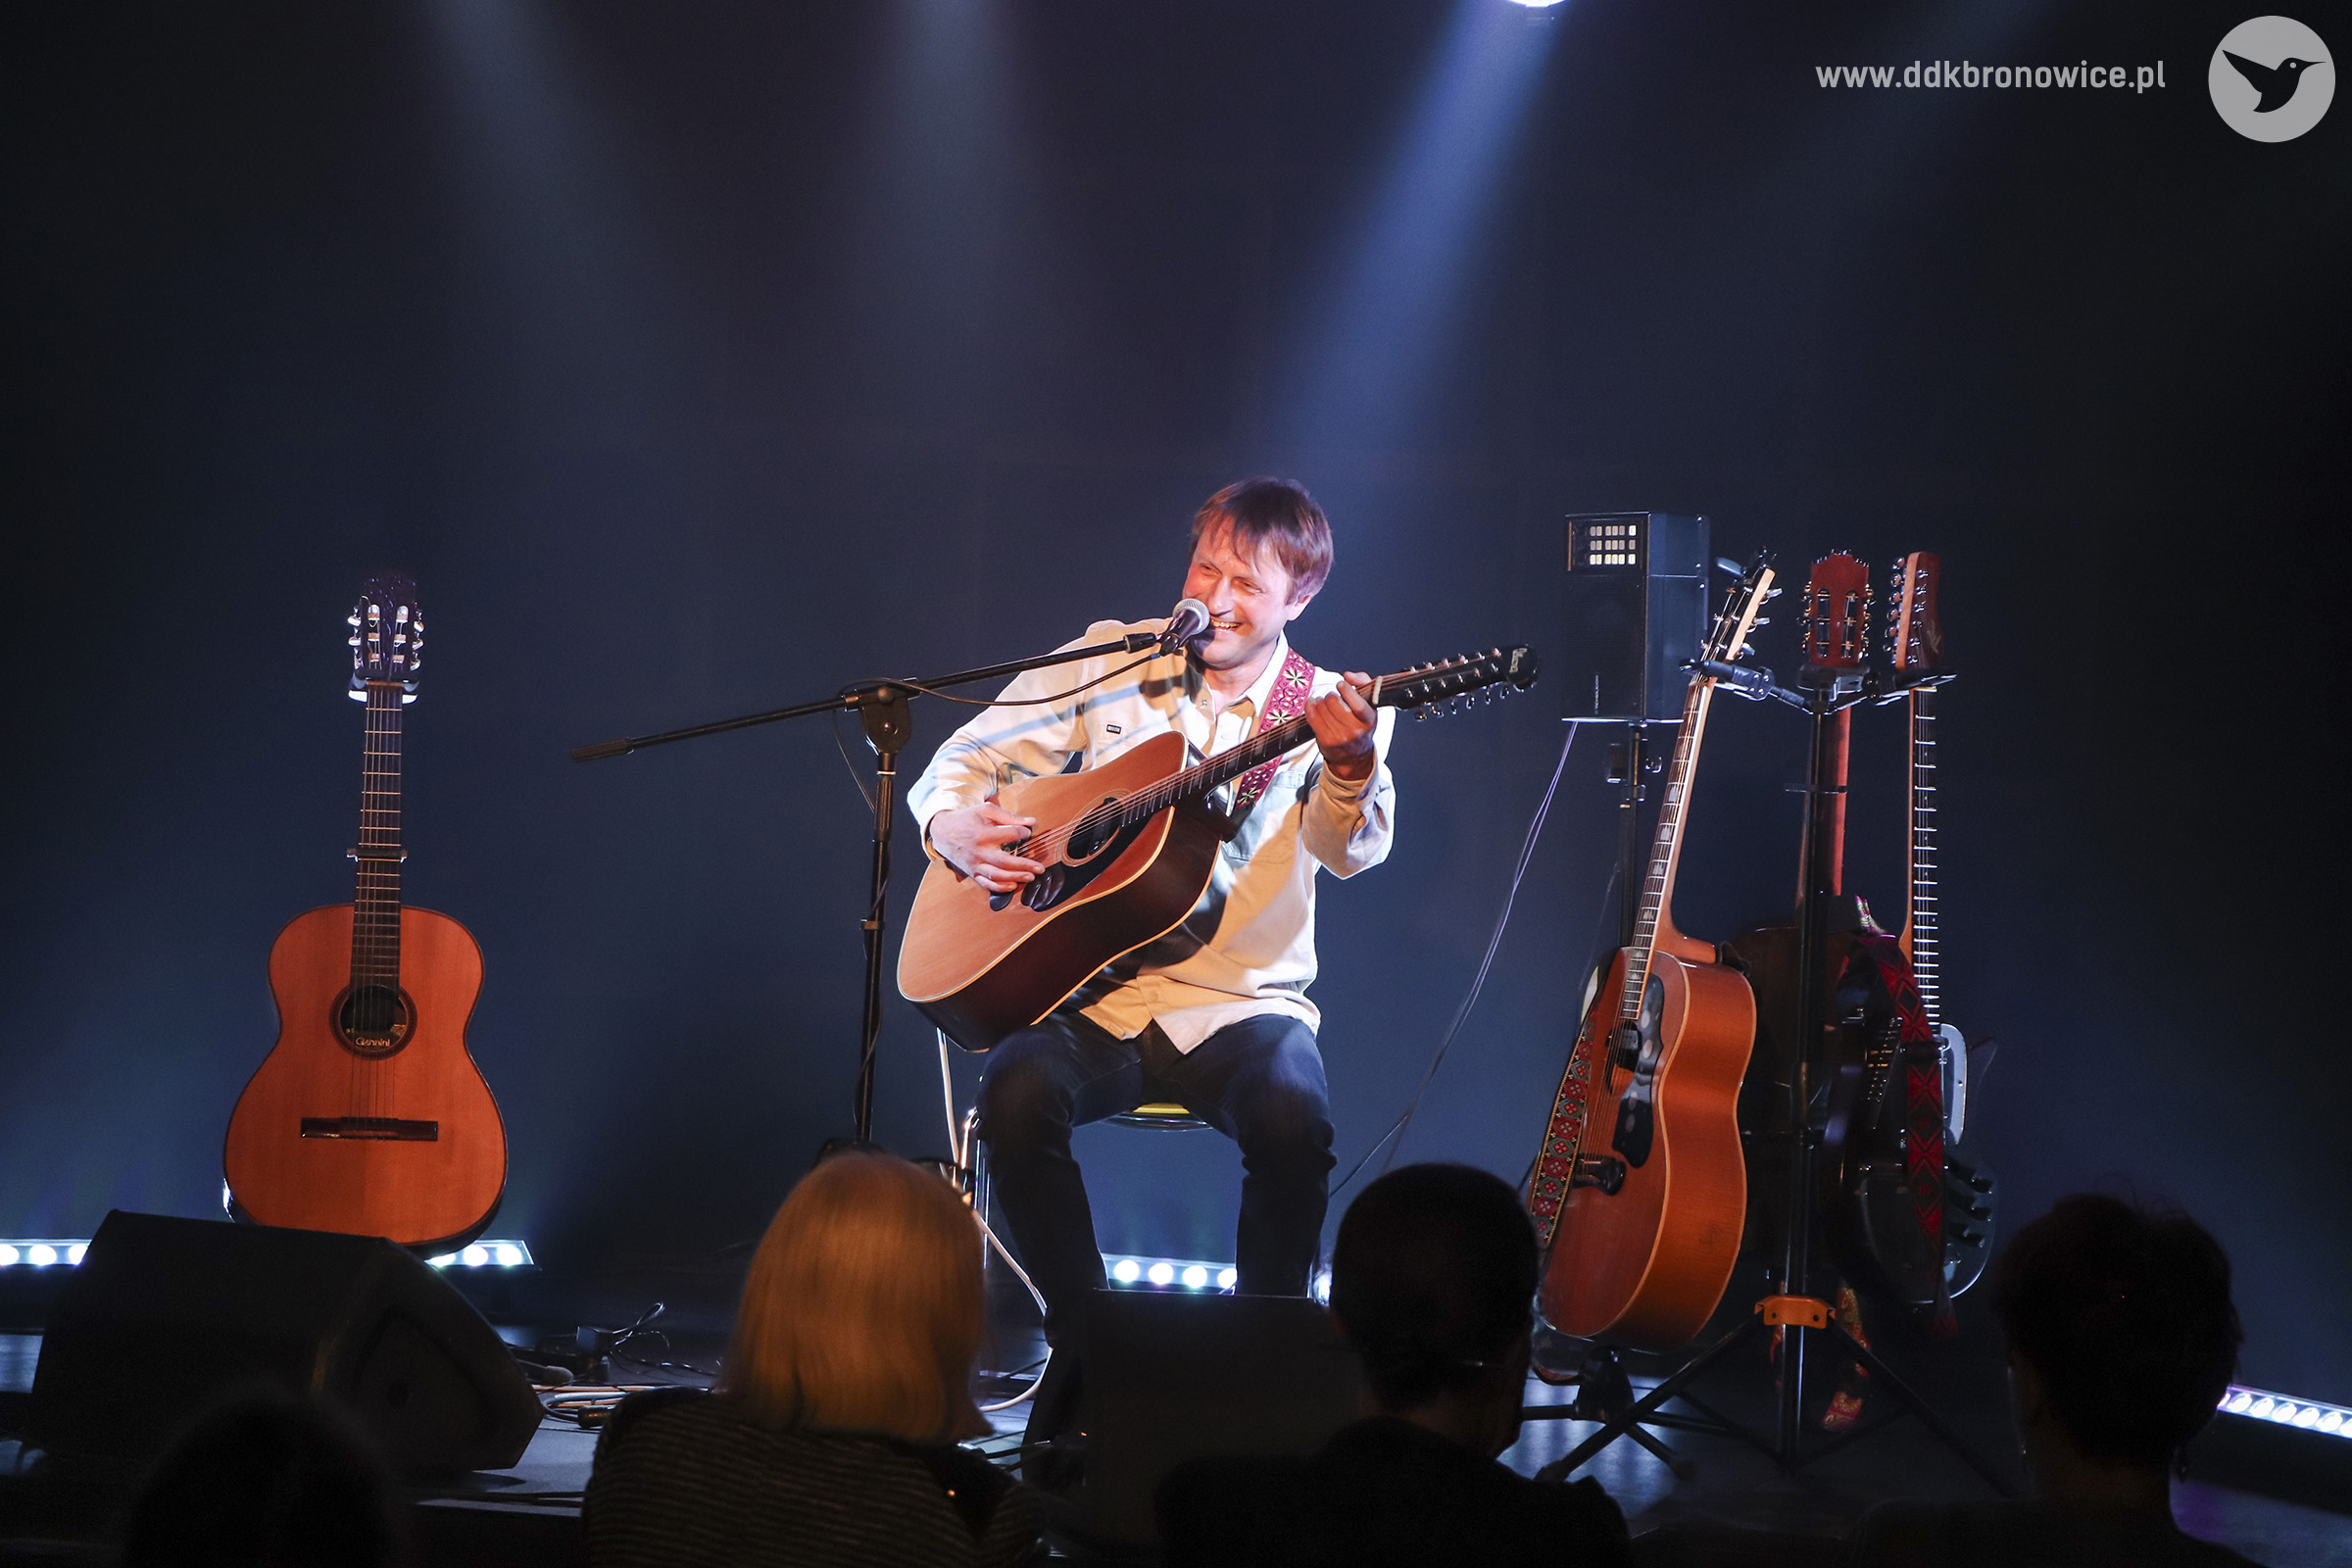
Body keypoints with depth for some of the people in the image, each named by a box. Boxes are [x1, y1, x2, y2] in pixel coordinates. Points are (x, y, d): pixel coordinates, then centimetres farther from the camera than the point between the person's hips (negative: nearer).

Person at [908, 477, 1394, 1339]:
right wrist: (954, 829, -9)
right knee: (1018, 1092, -31)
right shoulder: (1110, 661, 9)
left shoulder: (1326, 712, 2)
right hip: (1089, 995, 1)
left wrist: (1351, 766, -40)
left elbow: (1352, 850, -17)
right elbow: (966, 761, 14)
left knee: (1293, 1118, -33)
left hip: (1239, 1003, -1)